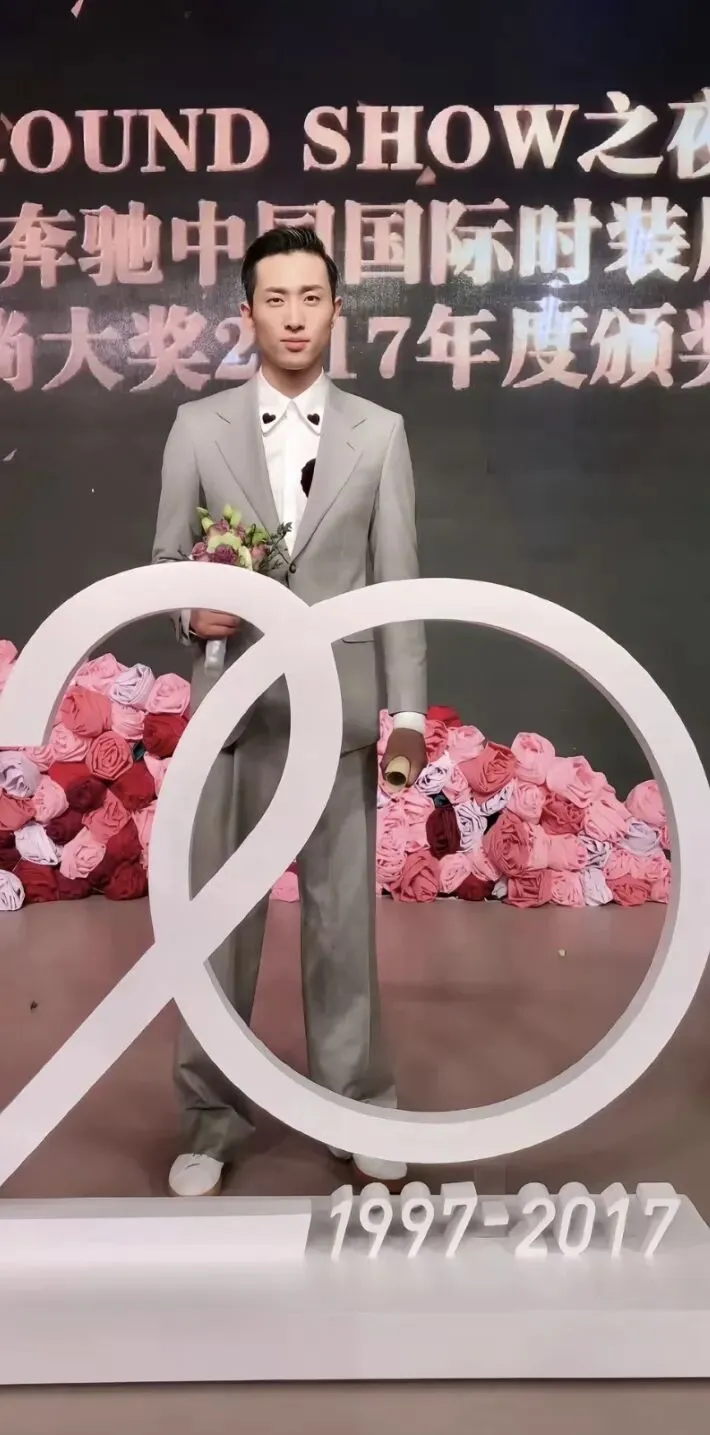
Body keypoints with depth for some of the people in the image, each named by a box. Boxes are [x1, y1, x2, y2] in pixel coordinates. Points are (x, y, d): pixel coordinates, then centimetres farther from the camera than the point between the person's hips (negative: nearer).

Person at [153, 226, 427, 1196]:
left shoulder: (381, 433, 7)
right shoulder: (198, 427, 6)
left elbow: (398, 578, 3)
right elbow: (167, 559, 8)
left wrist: (409, 710, -3)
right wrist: (191, 611, -15)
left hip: (340, 710, 0)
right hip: (234, 708, 0)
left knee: (344, 917, 8)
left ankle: (358, 1108, 26)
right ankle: (213, 1118, 24)